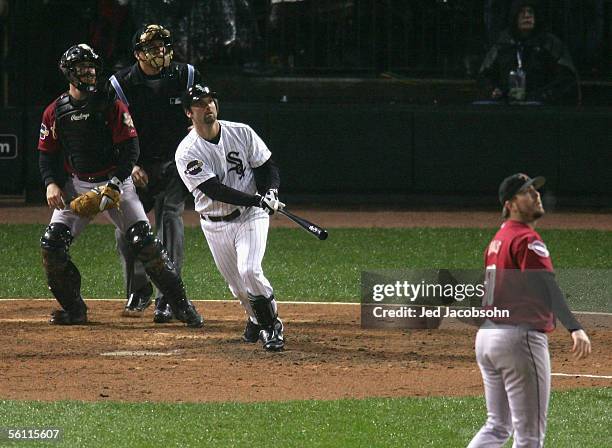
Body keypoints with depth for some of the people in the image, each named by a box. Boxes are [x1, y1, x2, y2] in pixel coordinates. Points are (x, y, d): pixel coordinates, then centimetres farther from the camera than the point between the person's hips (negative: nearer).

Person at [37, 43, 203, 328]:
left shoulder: (111, 105, -6)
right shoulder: (55, 112, 4)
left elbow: (130, 149, -8)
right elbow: (47, 154, 10)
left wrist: (114, 185, -18)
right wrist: (51, 183, -9)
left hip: (116, 183, -3)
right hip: (77, 186, 3)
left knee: (143, 241, -14)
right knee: (52, 244, -9)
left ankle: (180, 304, -6)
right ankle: (74, 309, 6)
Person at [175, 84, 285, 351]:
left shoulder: (241, 133, -4)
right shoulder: (187, 153, -13)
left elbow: (268, 166, 5)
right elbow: (215, 190, -22)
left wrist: (271, 192, -17)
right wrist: (257, 200, -31)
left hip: (251, 217, -1)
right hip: (215, 226, 1)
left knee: (249, 271, -21)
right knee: (237, 285, 6)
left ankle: (271, 325, -3)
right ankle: (258, 320, 36)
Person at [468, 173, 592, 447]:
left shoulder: (498, 239, 16)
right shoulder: (527, 239, -13)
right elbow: (546, 285, -27)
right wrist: (574, 328, -38)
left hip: (486, 336, 9)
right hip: (520, 338, -9)